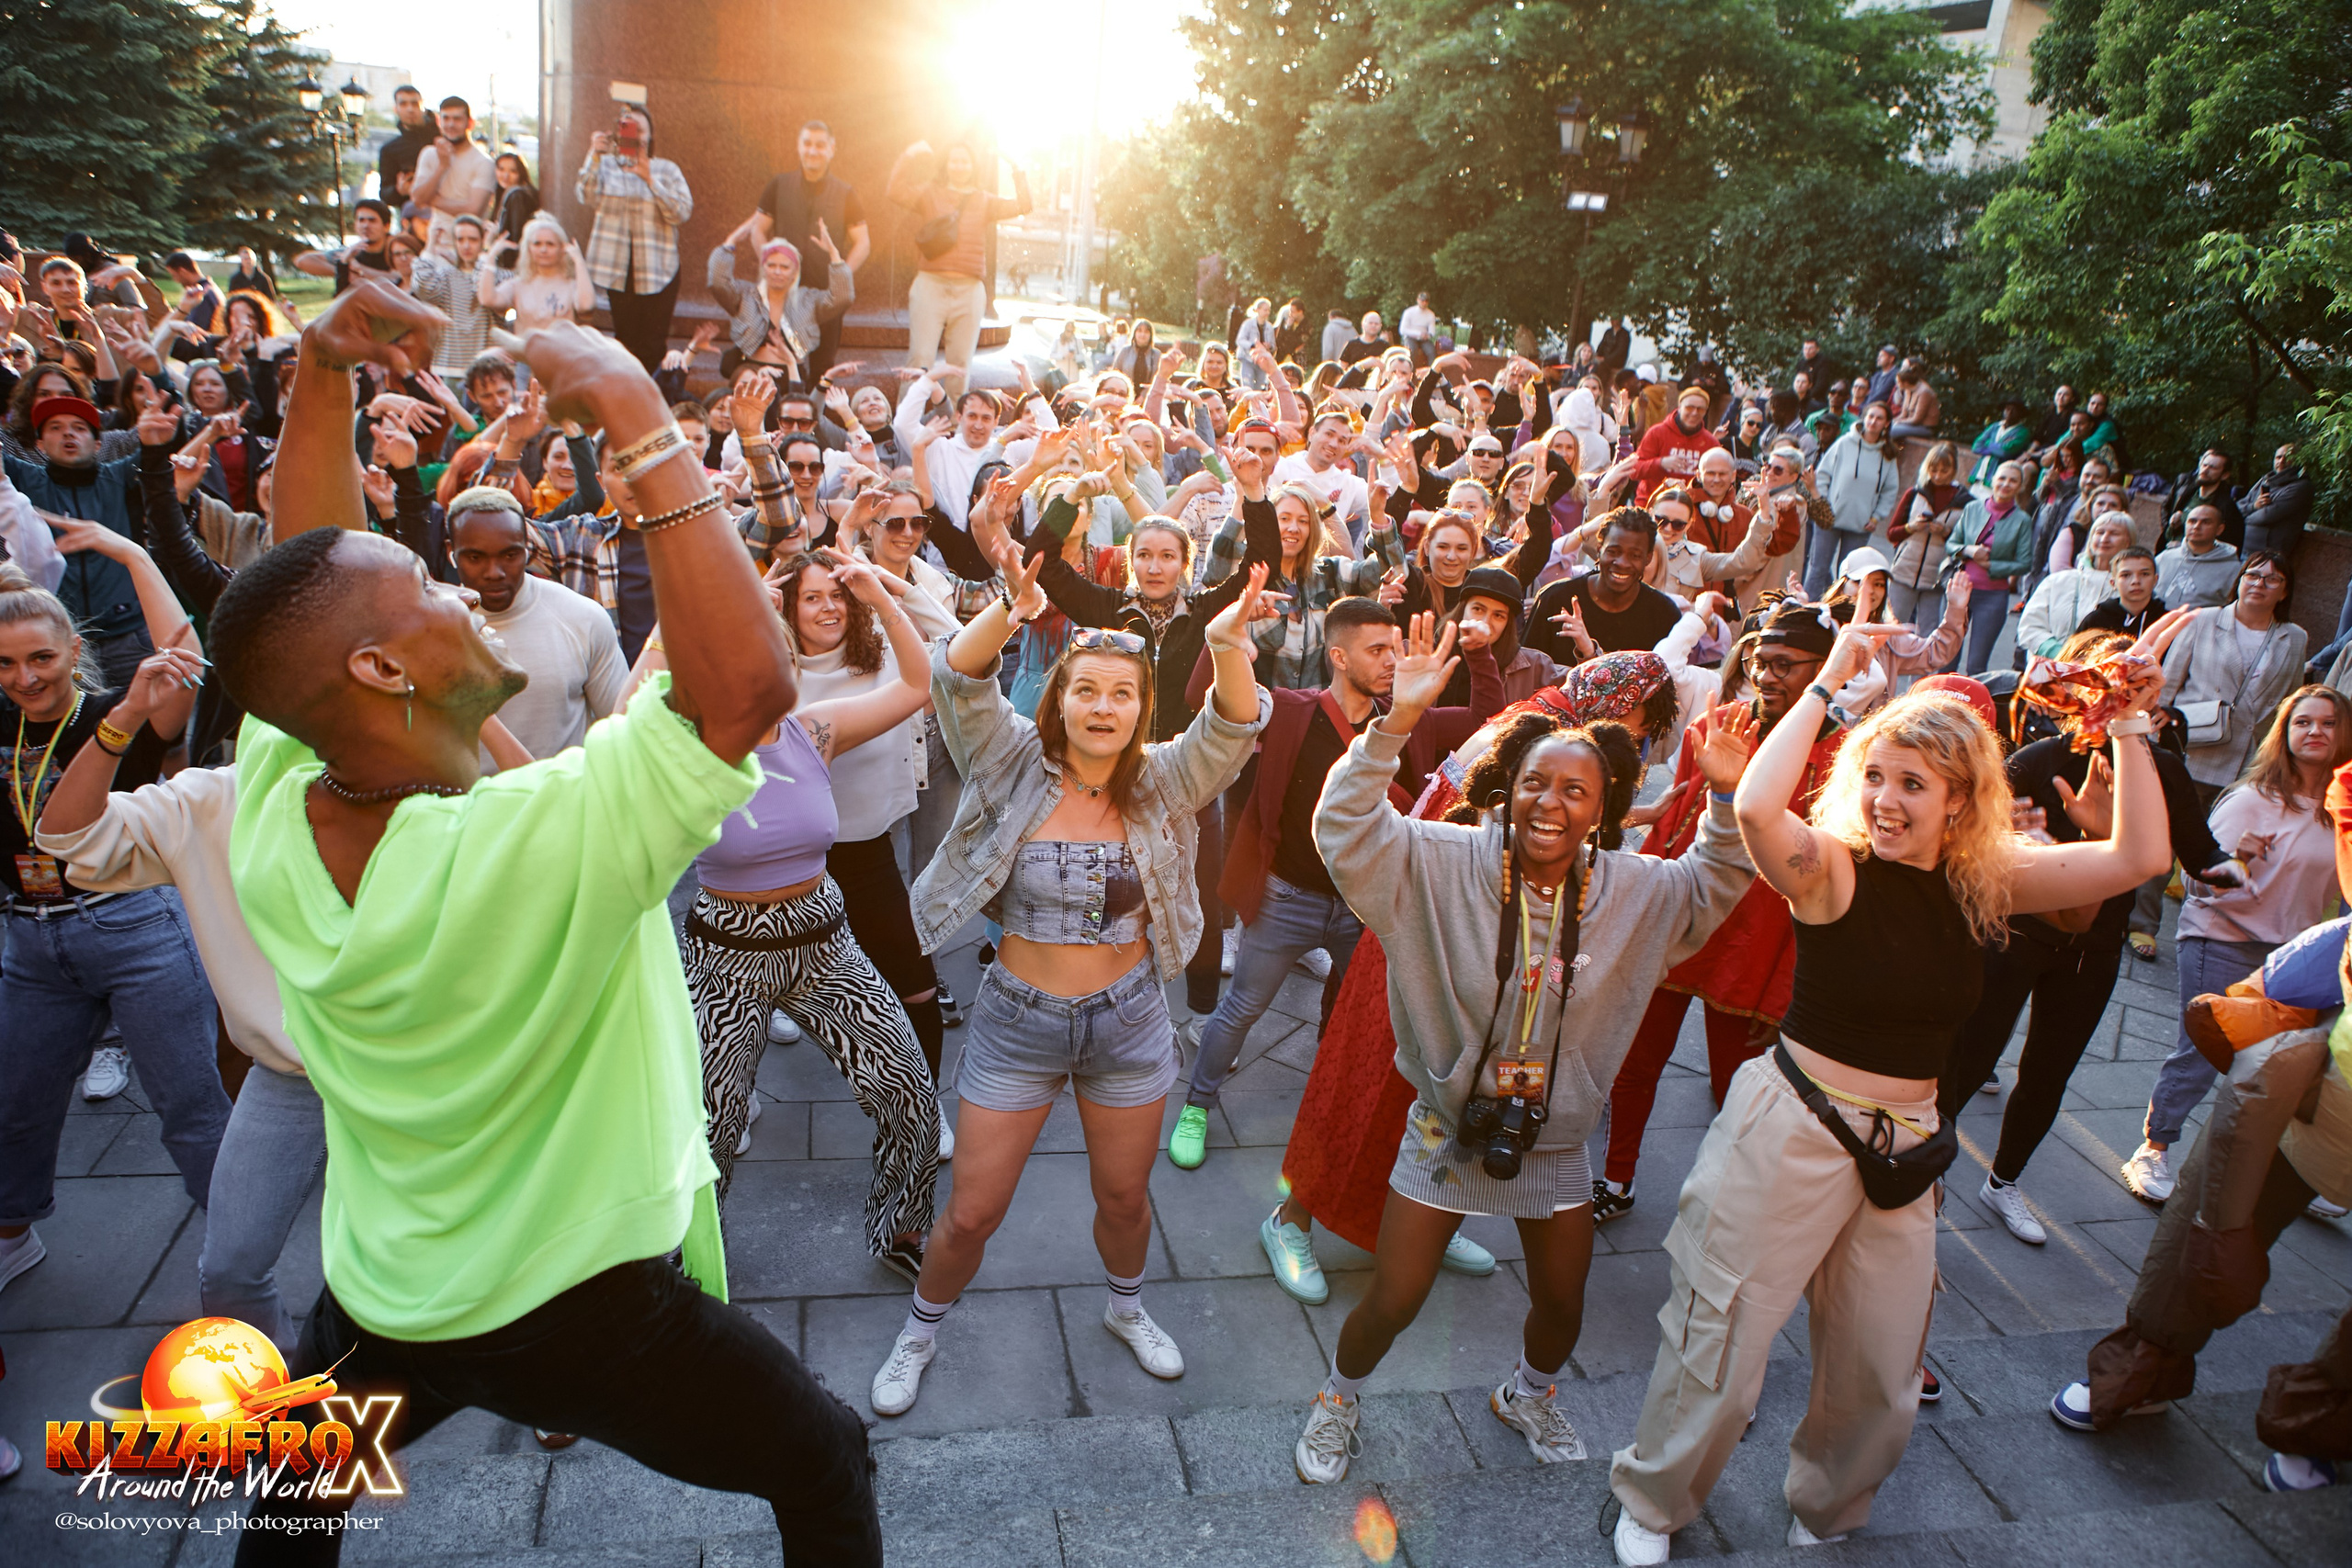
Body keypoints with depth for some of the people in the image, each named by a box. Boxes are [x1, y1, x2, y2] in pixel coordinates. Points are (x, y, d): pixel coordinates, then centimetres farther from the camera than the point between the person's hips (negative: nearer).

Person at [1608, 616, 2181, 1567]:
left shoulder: (1987, 881, 0)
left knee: (1881, 1373, 17)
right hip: (1793, 1129, -5)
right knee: (1722, 1345, 4)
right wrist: (1829, 682, -27)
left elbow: (2138, 856, -4)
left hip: (1902, 1147, 5)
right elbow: (1756, 809, -35)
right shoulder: (1833, 869, -14)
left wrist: (2131, 724, -8)